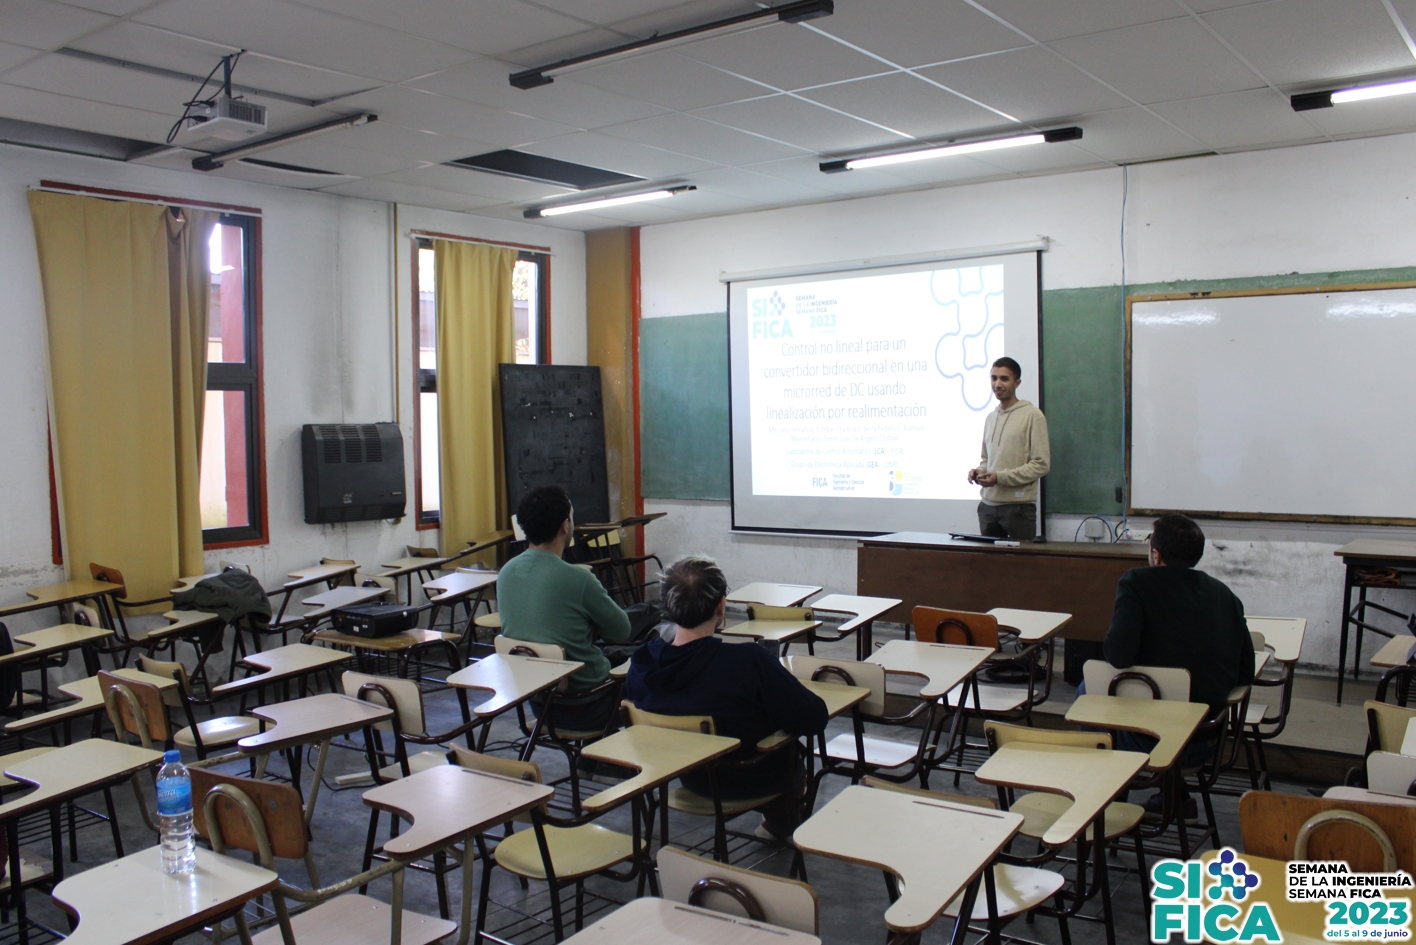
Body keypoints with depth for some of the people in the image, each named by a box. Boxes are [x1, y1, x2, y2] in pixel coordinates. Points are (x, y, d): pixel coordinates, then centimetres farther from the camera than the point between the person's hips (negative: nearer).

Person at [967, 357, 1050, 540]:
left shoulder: (1033, 415, -5)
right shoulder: (990, 418, 15)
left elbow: (1041, 464, -10)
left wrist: (1000, 477, -15)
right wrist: (979, 471, 1)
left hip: (1019, 505, -6)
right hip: (988, 504, 6)